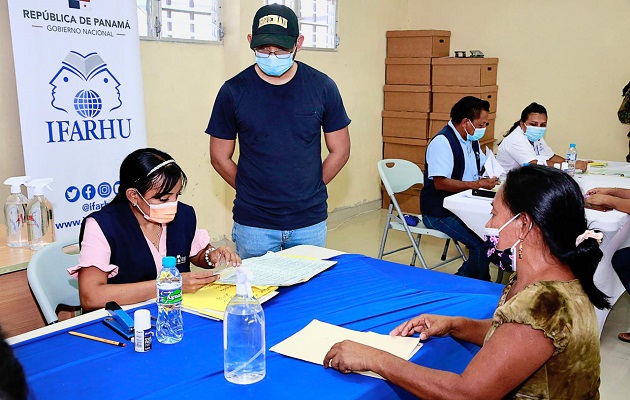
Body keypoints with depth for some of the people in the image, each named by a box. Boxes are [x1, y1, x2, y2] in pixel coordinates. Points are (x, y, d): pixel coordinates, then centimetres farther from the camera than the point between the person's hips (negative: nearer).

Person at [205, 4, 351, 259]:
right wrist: (253, 193, 2)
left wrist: (310, 190, 5)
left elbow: (339, 151, 5)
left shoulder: (322, 87, -3)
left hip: (310, 220, 1)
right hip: (253, 223, -1)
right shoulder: (234, 91, -5)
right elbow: (220, 158, 3)